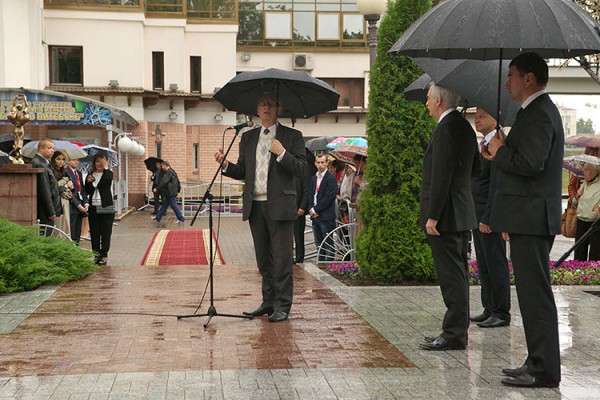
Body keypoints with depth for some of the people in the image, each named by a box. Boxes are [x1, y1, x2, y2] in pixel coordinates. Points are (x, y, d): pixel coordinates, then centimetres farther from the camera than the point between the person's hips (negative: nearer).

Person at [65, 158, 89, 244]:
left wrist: (86, 204, 3)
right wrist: (78, 205, -13)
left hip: (81, 207, 8)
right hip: (72, 207, -8)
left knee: (78, 233, 7)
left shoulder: (79, 173, 19)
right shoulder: (65, 172, -7)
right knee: (71, 234, -8)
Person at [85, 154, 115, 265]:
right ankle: (96, 255, 11)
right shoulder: (90, 175, 12)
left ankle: (104, 255, 1)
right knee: (94, 232, 5)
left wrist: (105, 167, -13)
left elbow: (106, 180, -21)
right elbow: (87, 192, 7)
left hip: (106, 207, -3)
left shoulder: (108, 174, 2)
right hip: (93, 208, 4)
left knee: (106, 232, -3)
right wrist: (88, 182, -11)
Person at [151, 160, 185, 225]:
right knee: (164, 205, 15)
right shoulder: (172, 171, 14)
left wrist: (157, 188, -22)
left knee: (174, 205, -4)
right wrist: (178, 189, 26)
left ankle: (181, 219, 0)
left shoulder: (168, 173, -17)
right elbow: (178, 181, 20)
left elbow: (163, 182, -25)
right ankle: (158, 217, 22)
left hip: (170, 193, -10)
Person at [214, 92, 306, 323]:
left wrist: (282, 153, -17)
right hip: (255, 206, 5)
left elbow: (301, 169, -4)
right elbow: (241, 172, 14)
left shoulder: (292, 136, 3)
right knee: (263, 259, 11)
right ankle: (268, 302, 21)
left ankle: (282, 306, 3)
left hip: (279, 206, -5)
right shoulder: (248, 138, 16)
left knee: (281, 258, -3)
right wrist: (225, 164, -5)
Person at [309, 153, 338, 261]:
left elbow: (329, 198, -15)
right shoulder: (313, 178, 15)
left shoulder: (331, 178, -8)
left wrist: (316, 210, -12)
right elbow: (310, 195, 12)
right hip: (315, 216, 7)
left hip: (326, 217, -7)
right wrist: (311, 209, -4)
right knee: (318, 243, 13)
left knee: (328, 244, -1)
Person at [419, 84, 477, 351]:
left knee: (451, 276, -7)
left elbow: (441, 175, -20)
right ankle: (457, 330, 20)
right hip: (461, 214, 10)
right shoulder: (464, 126, 17)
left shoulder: (447, 128, -14)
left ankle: (454, 334, -4)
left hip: (446, 214, -10)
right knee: (456, 274, 13)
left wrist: (432, 216, -20)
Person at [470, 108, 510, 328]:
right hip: (478, 215, 10)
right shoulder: (481, 146, 18)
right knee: (483, 266, 12)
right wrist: (476, 217, 16)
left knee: (496, 265, -4)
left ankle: (501, 314, 2)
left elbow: (496, 185, -19)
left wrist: (487, 218, -21)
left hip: (491, 215, -10)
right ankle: (489, 309, 19)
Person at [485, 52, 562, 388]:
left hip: (532, 220, -11)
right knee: (533, 293, 15)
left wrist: (499, 151, -12)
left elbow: (530, 163, -26)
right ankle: (539, 363, 22)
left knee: (535, 295, -7)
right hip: (531, 220, 11)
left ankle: (545, 371, -2)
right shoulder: (540, 110, 18)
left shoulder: (538, 115, -16)